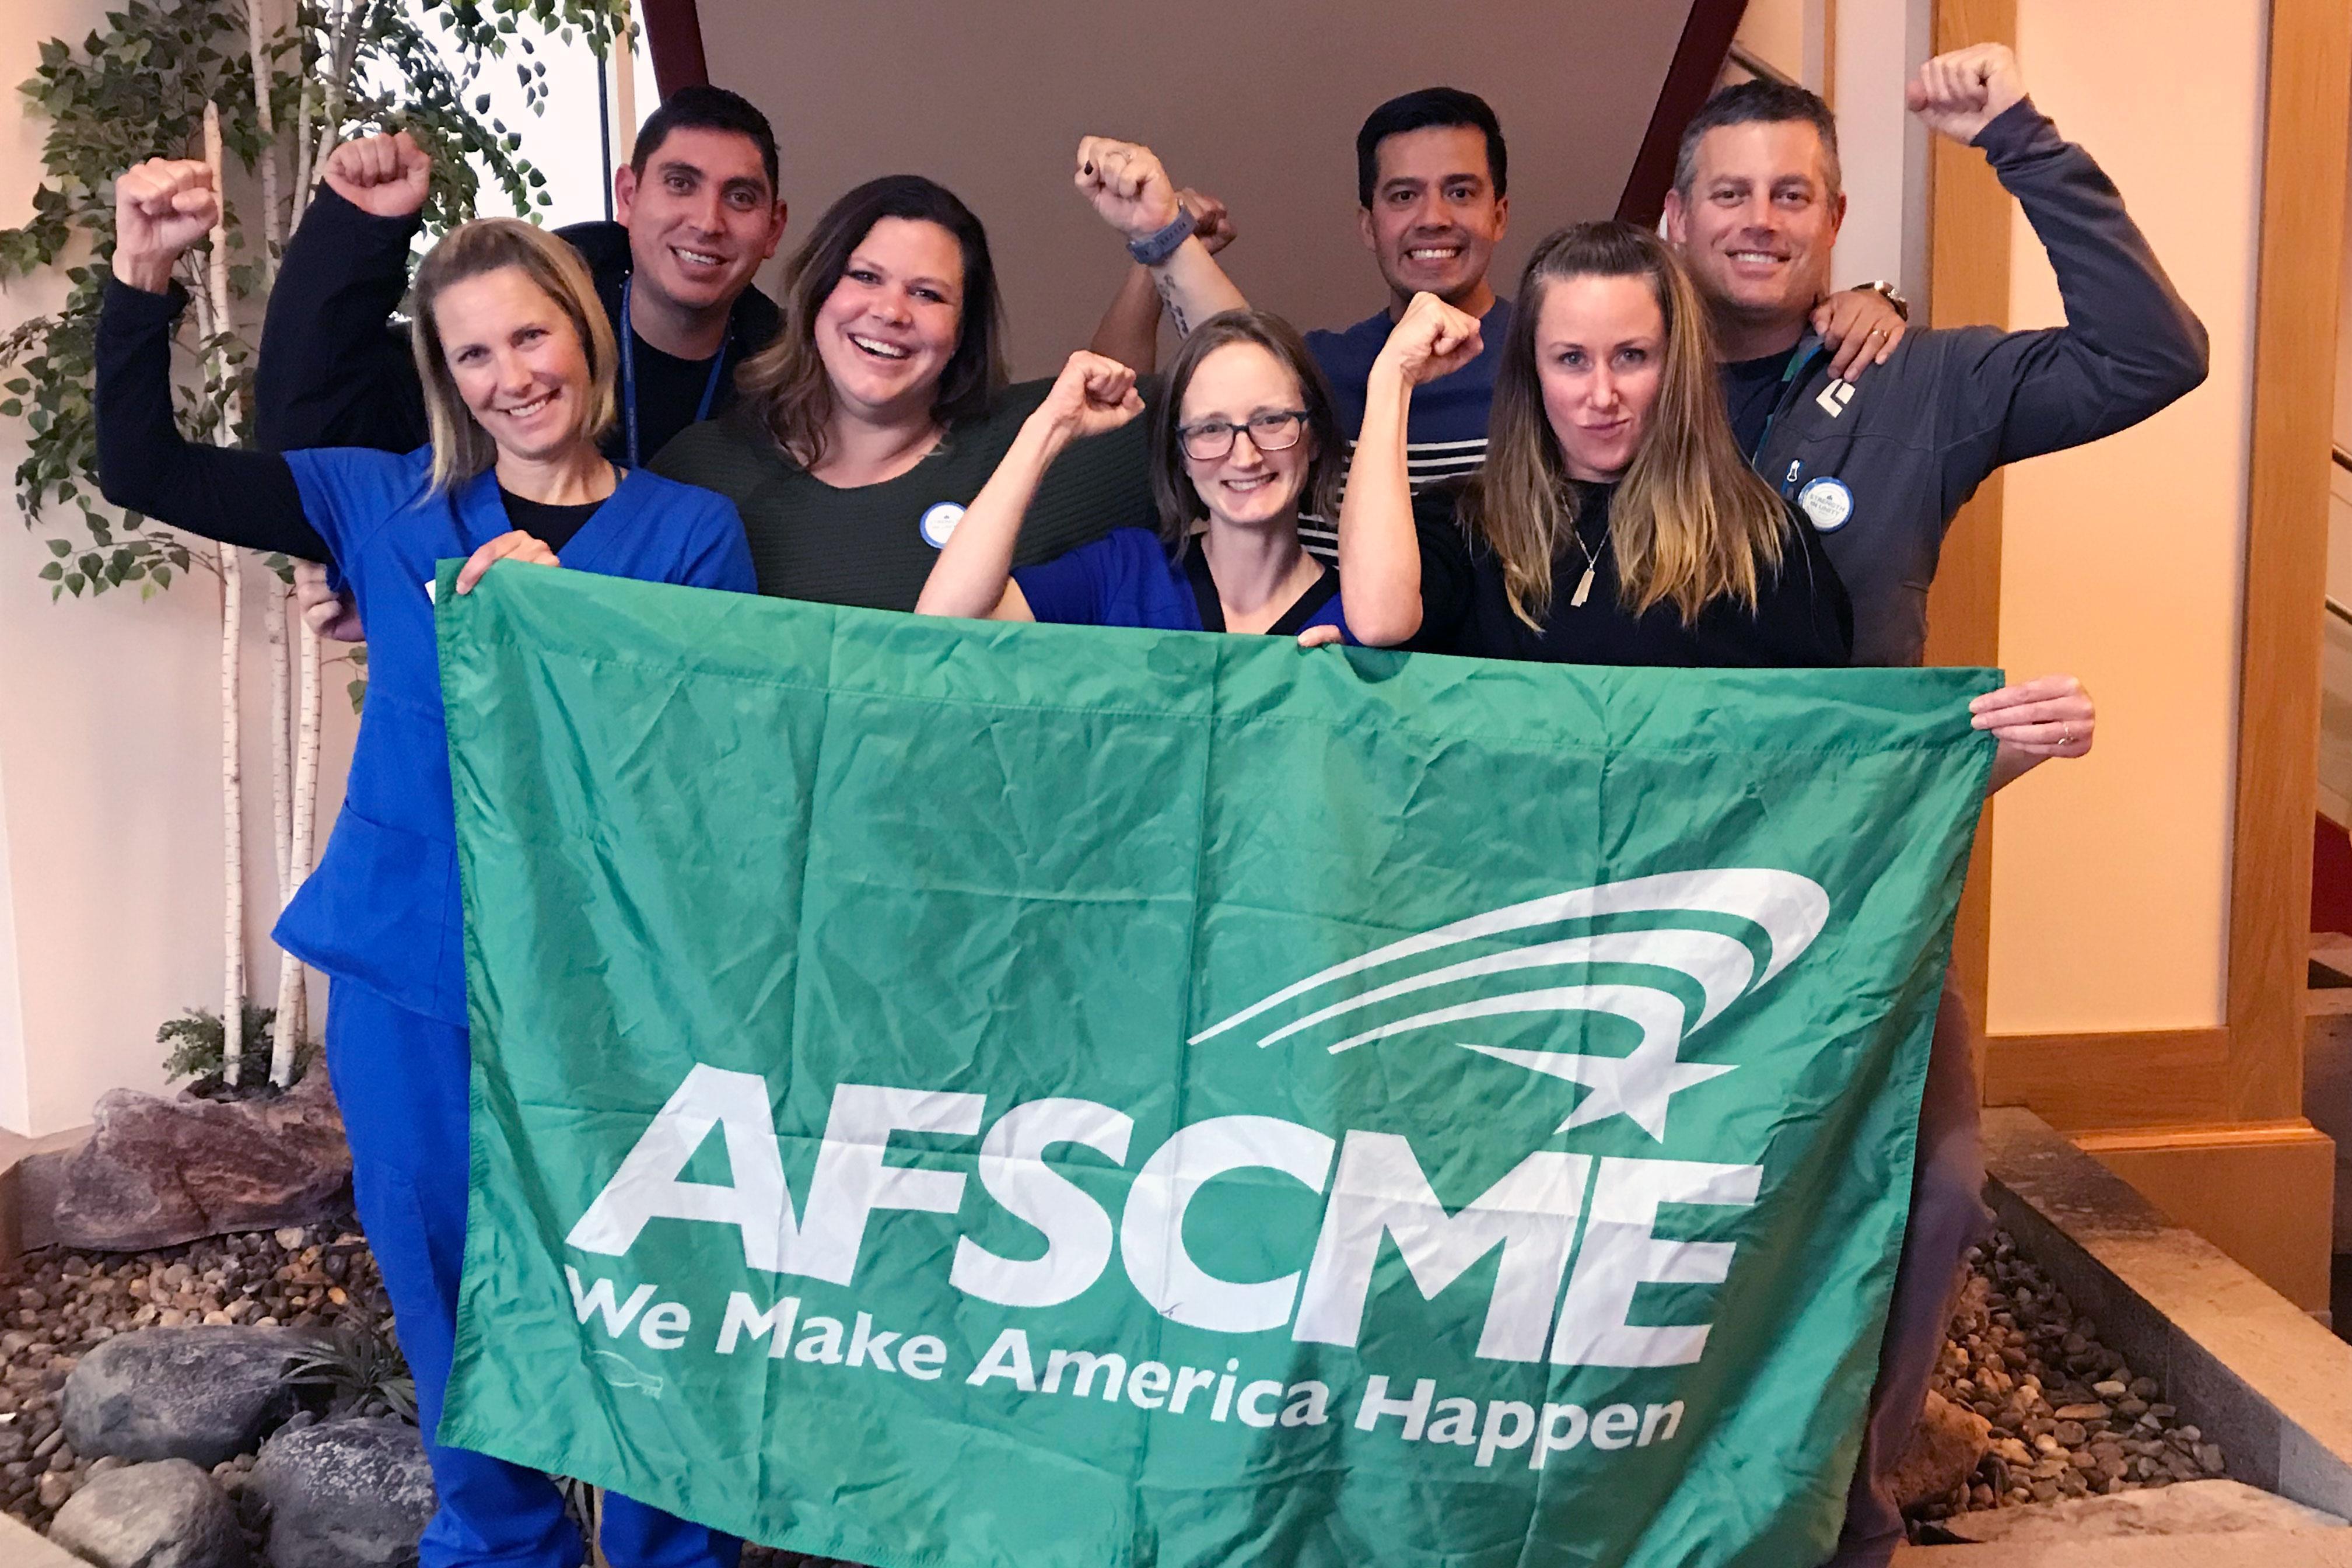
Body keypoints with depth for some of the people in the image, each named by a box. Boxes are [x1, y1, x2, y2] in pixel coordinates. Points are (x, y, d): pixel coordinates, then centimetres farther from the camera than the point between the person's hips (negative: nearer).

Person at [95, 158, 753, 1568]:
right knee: (455, 1297, 15)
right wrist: (145, 278, -8)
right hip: (416, 985, 3)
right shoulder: (389, 508, 5)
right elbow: (141, 470, 4)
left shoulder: (691, 531, -1)